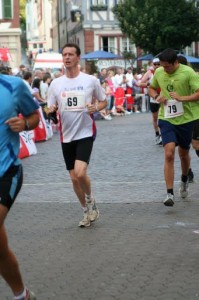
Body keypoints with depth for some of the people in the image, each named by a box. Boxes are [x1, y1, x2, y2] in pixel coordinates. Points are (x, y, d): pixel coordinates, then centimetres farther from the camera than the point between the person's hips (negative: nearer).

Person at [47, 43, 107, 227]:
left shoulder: (90, 80, -3)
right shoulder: (56, 83, 4)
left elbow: (103, 101, 7)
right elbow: (50, 108, 8)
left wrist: (96, 108, -14)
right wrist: (51, 111, -16)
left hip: (85, 133, -4)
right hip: (66, 136, 4)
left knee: (80, 173, -20)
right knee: (74, 178, 8)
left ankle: (90, 200, 10)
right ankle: (88, 212, 27)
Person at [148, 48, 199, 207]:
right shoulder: (159, 72, 0)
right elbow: (152, 88, 17)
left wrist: (182, 98, -29)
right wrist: (156, 96, -5)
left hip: (186, 118, -1)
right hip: (166, 119, 2)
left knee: (184, 153, 16)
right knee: (169, 154, -13)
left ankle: (184, 180, 47)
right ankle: (170, 194, -10)